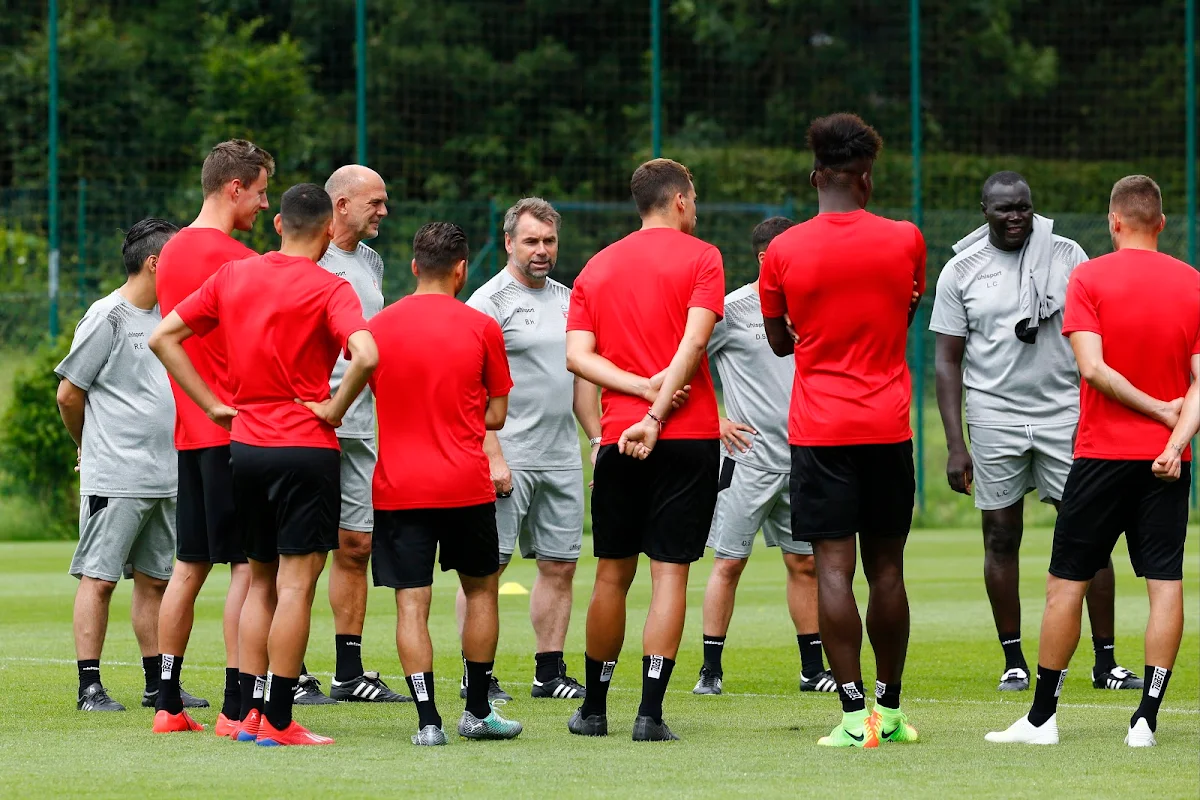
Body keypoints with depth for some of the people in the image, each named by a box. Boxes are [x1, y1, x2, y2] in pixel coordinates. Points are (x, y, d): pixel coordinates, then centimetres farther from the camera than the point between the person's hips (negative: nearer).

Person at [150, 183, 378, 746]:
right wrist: (334, 408, -11)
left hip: (244, 446, 6)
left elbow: (163, 337, 9)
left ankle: (248, 711, 14)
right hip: (305, 448, -5)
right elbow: (366, 354, -27)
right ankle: (275, 720, -5)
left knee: (261, 581, 16)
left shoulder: (233, 276, 7)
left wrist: (214, 405, 7)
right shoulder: (328, 289, -9)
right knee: (295, 585, -2)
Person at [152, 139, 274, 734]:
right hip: (237, 432, -9)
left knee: (189, 565, 12)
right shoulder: (236, 260, -14)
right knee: (249, 564, -5)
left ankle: (167, 701, 14)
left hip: (189, 431, 9)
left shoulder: (173, 251, 13)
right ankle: (237, 706, -7)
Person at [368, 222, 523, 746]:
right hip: (465, 485, -1)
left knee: (411, 603, -1)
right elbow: (496, 415, 3)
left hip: (397, 487, 1)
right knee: (481, 589, 17)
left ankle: (428, 719, -10)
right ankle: (477, 712, 22)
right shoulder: (481, 328, -3)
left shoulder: (378, 327, 2)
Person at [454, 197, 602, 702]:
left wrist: (598, 438, 17)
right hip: (509, 459, -7)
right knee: (487, 565, -6)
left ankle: (549, 672, 14)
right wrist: (493, 456, -18)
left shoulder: (567, 301, 16)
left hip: (562, 458, 7)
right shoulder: (490, 301, -6)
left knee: (560, 565, 7)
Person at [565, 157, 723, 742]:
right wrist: (656, 415, -15)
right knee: (670, 572, -3)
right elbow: (694, 343, -13)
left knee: (613, 573, 12)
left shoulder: (598, 267, 13)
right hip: (689, 436, -4)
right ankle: (650, 712, -9)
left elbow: (576, 354, 1)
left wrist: (642, 386, -7)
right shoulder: (700, 258, 0)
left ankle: (594, 708, 19)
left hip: (619, 438, 4)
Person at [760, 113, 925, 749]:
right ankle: (889, 710, 16)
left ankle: (855, 715, -14)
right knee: (886, 568, 9)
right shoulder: (904, 241, 0)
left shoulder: (784, 251, -2)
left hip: (820, 432, -1)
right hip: (888, 427, 1)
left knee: (833, 569, -5)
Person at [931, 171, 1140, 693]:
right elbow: (948, 362, 3)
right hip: (994, 415, 0)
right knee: (1001, 538, 2)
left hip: (1065, 410, 0)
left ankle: (1105, 662, 3)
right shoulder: (961, 271, 1)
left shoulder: (1067, 256, 2)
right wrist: (955, 445, -4)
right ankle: (1014, 662, 12)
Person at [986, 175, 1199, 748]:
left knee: (1067, 581, 5)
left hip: (1102, 453, -2)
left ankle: (1042, 717, 9)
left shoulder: (1089, 278, -6)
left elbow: (1093, 367, -15)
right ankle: (1146, 717, -4)